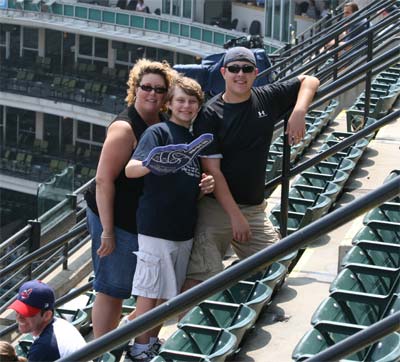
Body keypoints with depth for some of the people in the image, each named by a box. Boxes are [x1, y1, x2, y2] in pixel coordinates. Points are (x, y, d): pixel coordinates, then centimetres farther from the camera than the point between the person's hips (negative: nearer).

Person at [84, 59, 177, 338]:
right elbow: (104, 181, -21)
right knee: (111, 290, -1)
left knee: (119, 288, 18)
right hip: (117, 221, -7)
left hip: (147, 221, 8)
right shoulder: (125, 128, -18)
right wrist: (107, 231, -23)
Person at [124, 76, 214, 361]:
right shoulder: (159, 132, -6)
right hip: (156, 227, -7)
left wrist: (206, 187, 2)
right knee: (150, 291, -3)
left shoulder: (195, 140, 17)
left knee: (167, 292, 14)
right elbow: (130, 169, -19)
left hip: (185, 228, 7)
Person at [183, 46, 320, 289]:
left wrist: (299, 112, -4)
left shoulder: (267, 99, 5)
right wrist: (235, 215, -16)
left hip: (255, 208, 5)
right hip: (216, 206, -5)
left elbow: (309, 81, 16)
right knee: (198, 280, -14)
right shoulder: (210, 114, -8)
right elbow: (212, 170, -11)